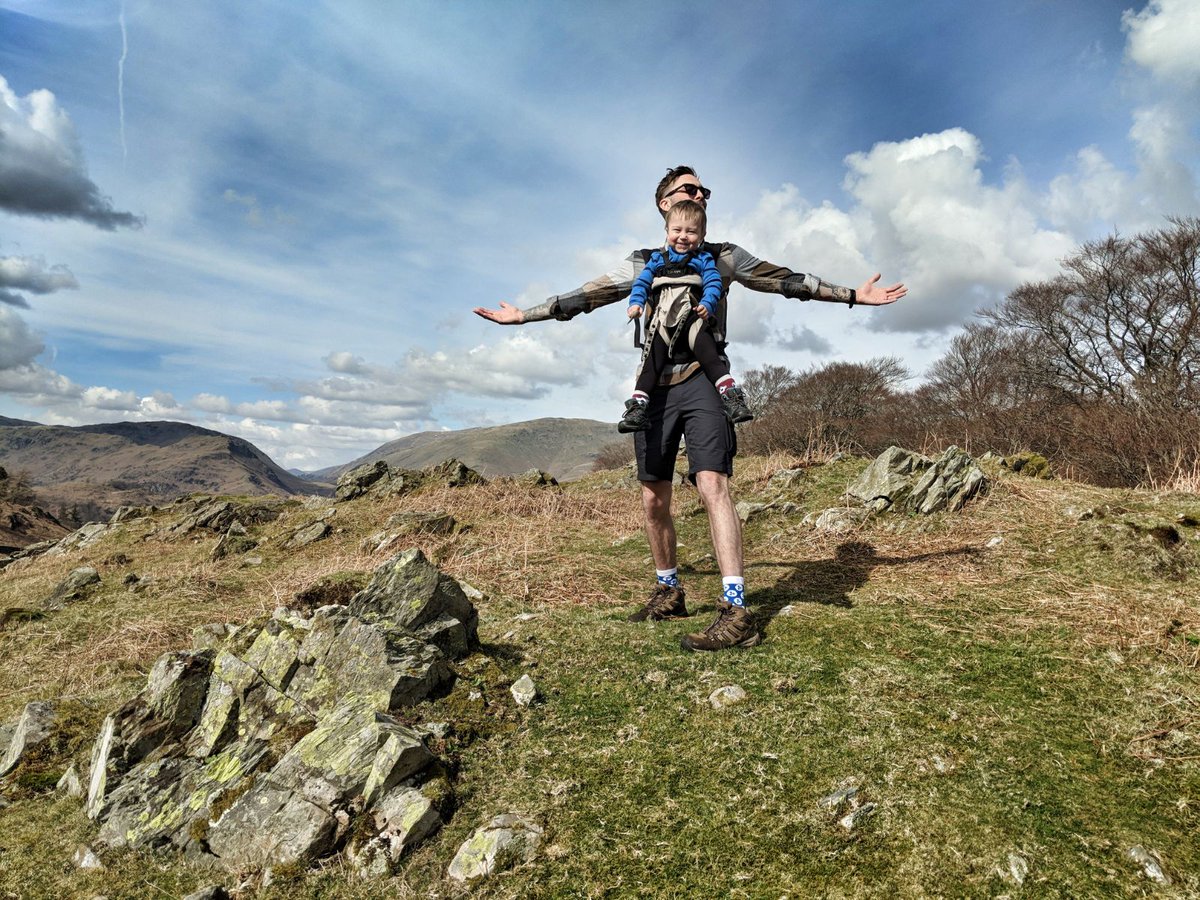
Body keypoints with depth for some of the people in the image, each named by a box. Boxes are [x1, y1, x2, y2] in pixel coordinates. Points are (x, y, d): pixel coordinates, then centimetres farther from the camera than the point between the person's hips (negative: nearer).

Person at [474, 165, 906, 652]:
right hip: (656, 387, 3)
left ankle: (735, 611, -21)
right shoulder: (642, 263, 19)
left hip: (701, 382, -3)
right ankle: (668, 592, 22)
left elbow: (785, 280, 14)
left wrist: (852, 294, 11)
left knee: (712, 484, -19)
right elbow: (584, 297, 18)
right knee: (654, 499, 5)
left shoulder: (722, 256, 16)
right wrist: (522, 315, 16)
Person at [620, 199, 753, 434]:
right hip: (662, 321, 2)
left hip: (692, 317, -1)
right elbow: (642, 282, 17)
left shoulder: (703, 259, 15)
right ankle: (638, 405, -13)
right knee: (651, 358, -10)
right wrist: (636, 303, -2)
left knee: (708, 353, -17)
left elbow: (714, 283, 3)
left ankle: (731, 396, -20)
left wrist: (707, 304, -17)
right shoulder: (658, 258, 21)